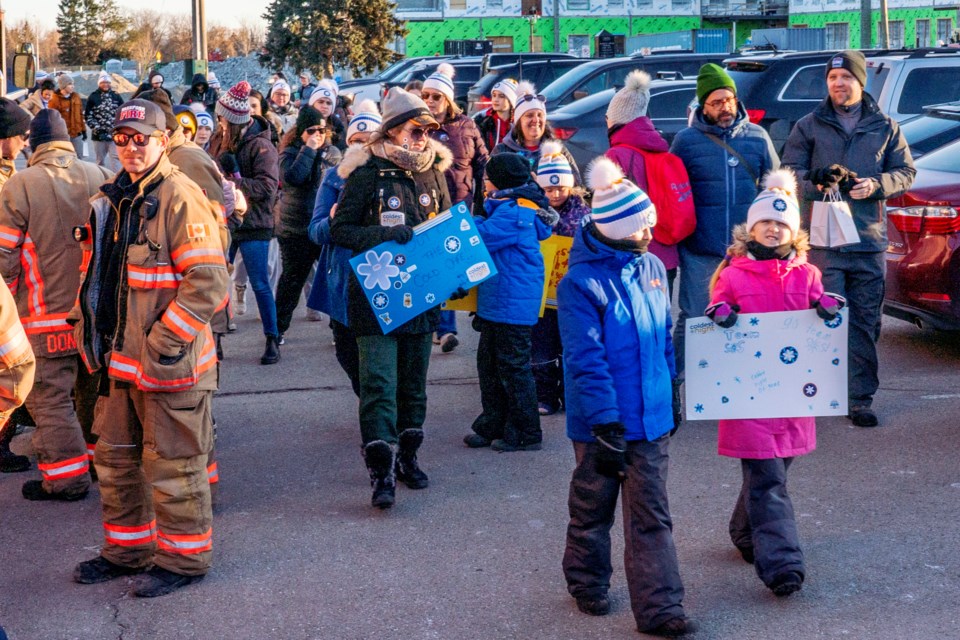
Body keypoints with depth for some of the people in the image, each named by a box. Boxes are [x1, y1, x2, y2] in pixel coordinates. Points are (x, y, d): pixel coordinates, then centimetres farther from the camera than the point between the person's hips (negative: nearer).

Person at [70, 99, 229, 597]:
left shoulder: (180, 197, -14)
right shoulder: (111, 198, 11)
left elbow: (208, 281, -20)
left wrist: (165, 341, -20)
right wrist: (88, 324, 13)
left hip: (168, 361, -8)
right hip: (119, 359, 8)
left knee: (171, 464, 2)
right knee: (115, 458, 17)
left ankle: (184, 558, 17)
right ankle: (128, 548, 33)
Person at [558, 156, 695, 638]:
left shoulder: (651, 266, 3)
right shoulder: (580, 284, -17)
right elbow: (586, 361, -19)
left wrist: (673, 394, 17)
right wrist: (606, 424, -21)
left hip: (652, 418, 5)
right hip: (602, 423, -5)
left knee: (651, 516, 4)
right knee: (593, 508, 15)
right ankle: (587, 584, 36)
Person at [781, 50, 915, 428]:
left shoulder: (885, 127, 12)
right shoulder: (808, 127, 8)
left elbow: (905, 172, 11)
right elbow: (789, 173, 4)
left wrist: (876, 185, -9)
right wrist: (816, 181, -17)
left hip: (870, 241, 2)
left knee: (865, 323, 4)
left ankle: (861, 399, 11)